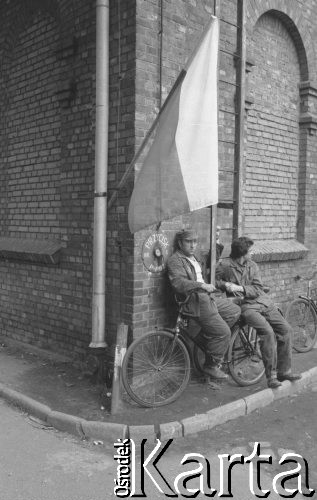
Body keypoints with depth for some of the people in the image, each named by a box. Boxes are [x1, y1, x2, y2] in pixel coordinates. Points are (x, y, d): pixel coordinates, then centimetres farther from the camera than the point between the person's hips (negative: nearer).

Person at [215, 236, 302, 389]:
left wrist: (240, 288, -14)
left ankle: (284, 371, 7)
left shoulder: (252, 265, 10)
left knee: (285, 329, -7)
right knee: (268, 332, -26)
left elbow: (258, 289, 2)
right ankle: (271, 375, -16)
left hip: (263, 302, 6)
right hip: (245, 306, -6)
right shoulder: (224, 266, -2)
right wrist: (225, 284, -17)